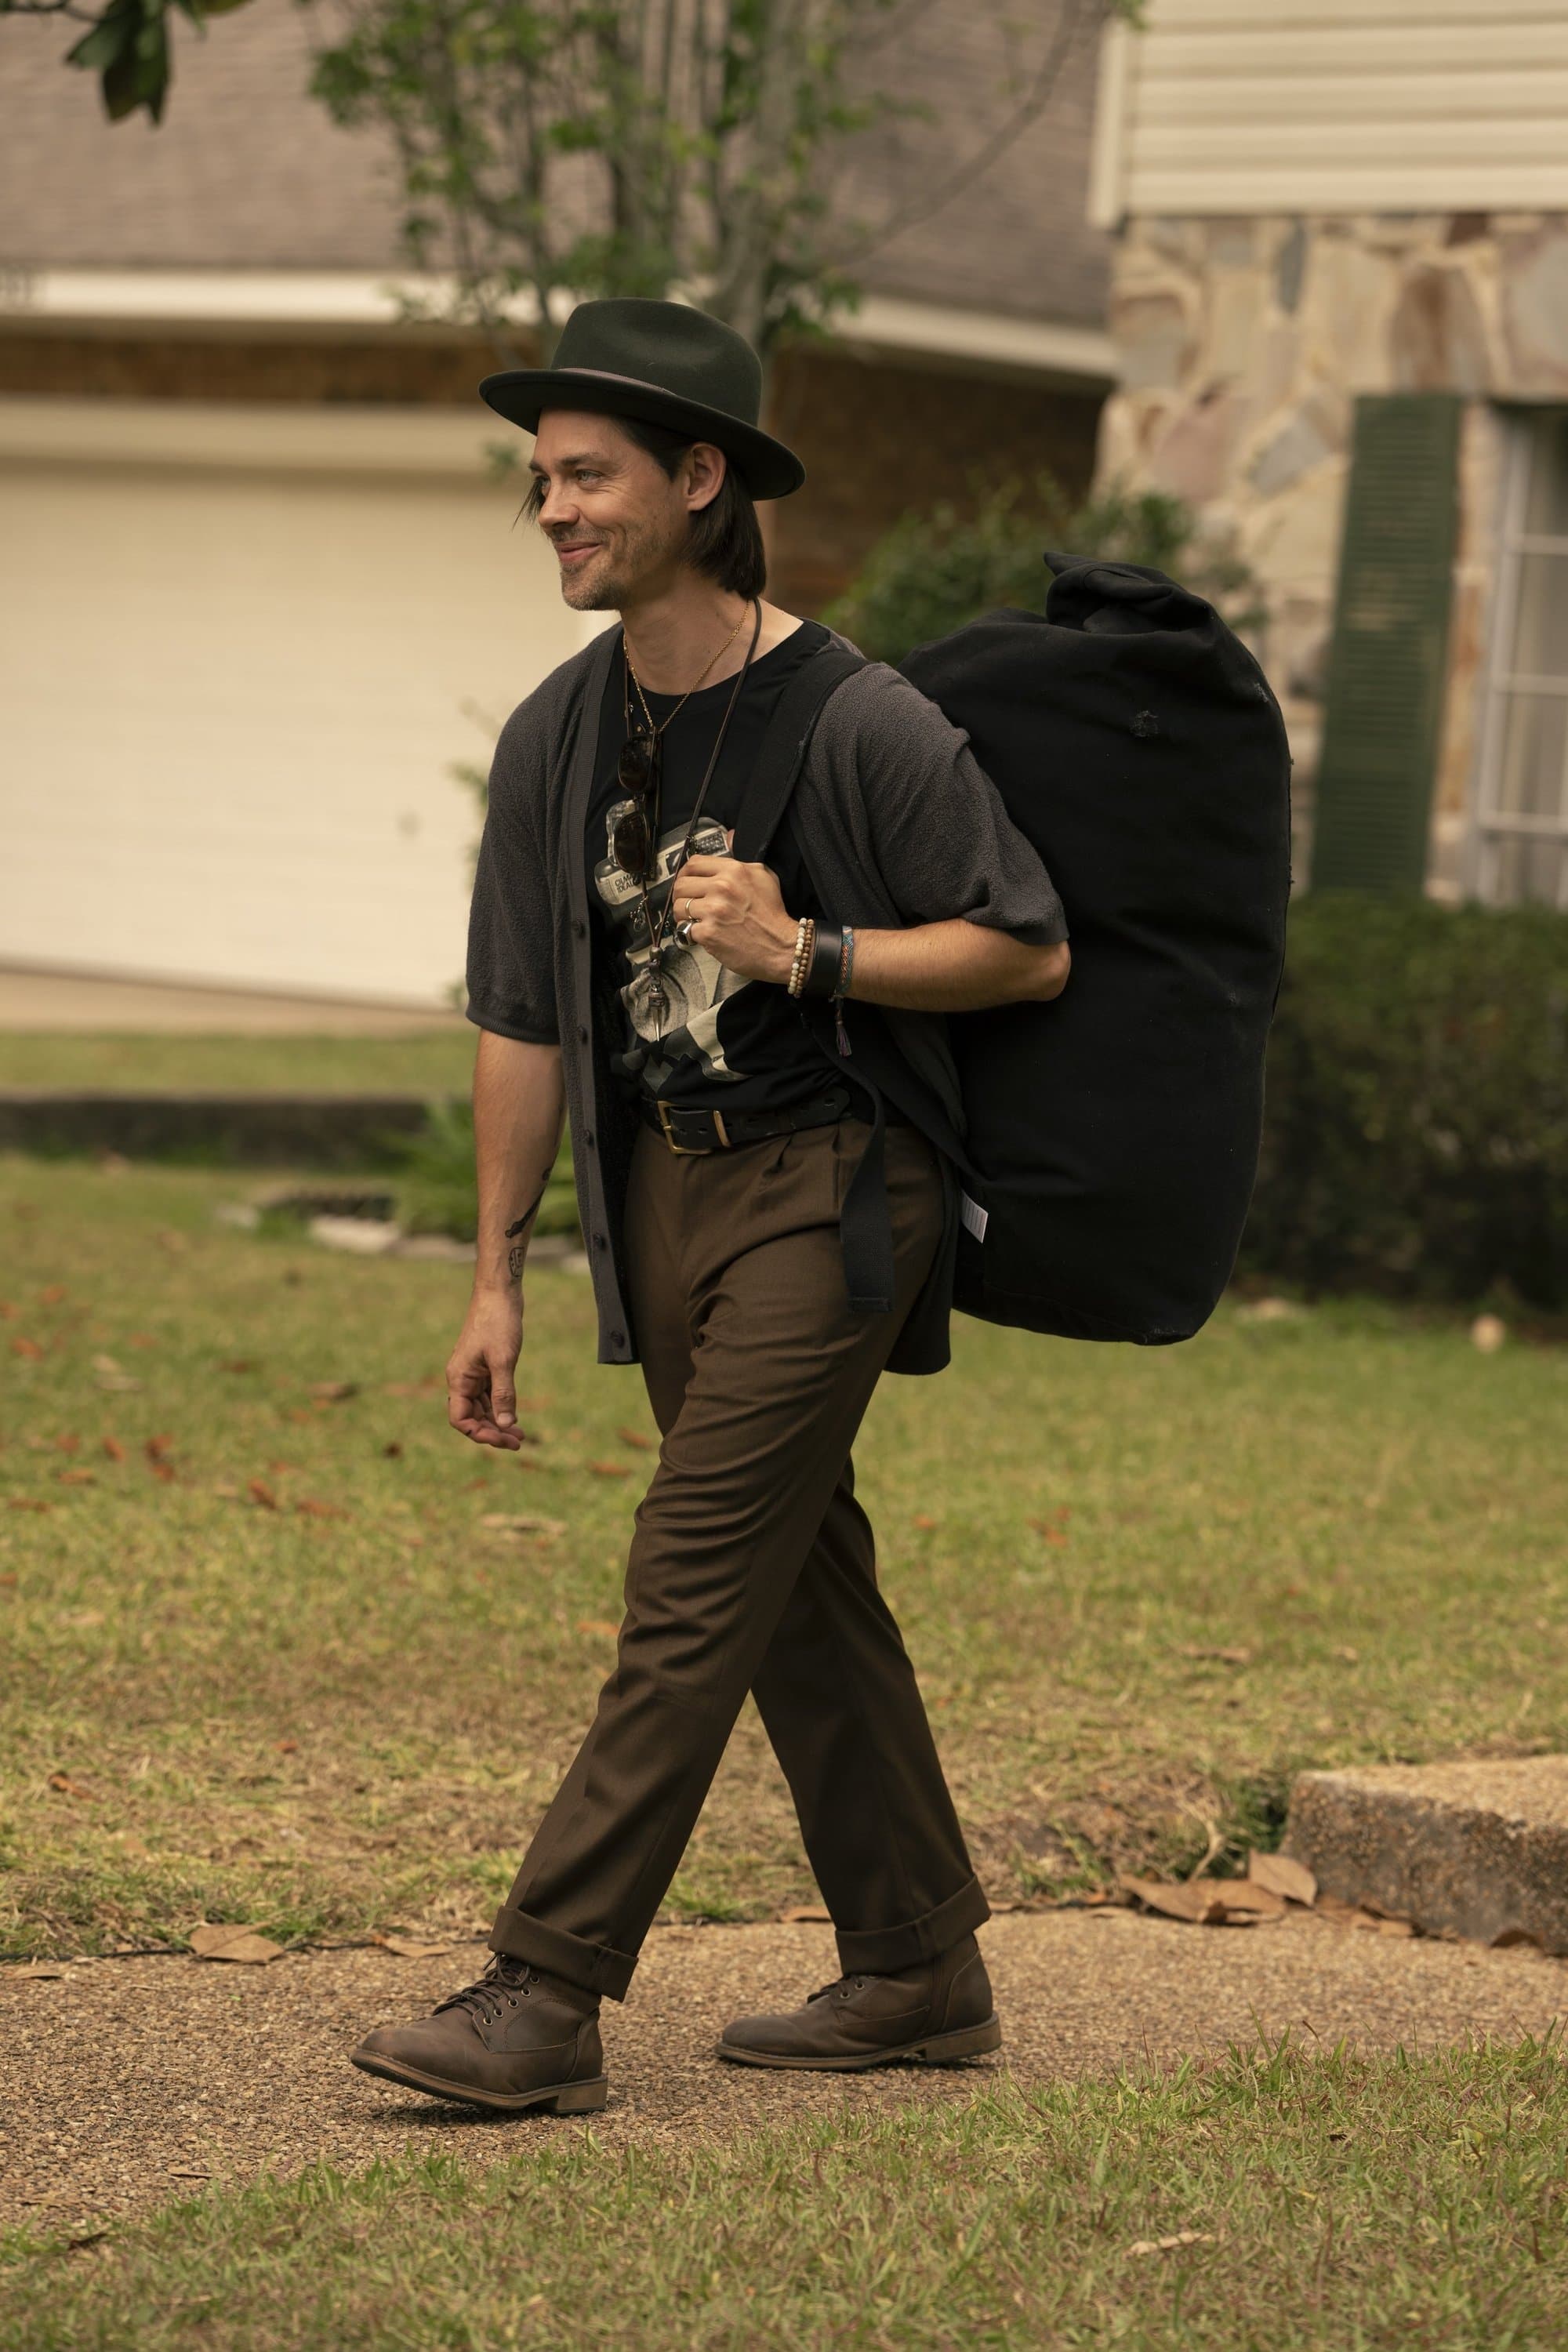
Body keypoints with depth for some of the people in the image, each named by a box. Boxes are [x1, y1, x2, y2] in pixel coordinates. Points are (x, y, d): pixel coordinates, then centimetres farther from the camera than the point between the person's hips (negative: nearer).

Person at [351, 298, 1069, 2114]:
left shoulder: (859, 724, -14)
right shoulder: (557, 738, 4)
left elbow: (1031, 952, -8)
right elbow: (522, 1024, 9)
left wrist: (802, 952, -18)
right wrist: (497, 1279, 8)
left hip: (829, 1182, -7)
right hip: (663, 1183, 7)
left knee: (695, 1578, -11)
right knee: (802, 1579, 13)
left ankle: (547, 1995, -11)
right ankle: (919, 1968, 24)